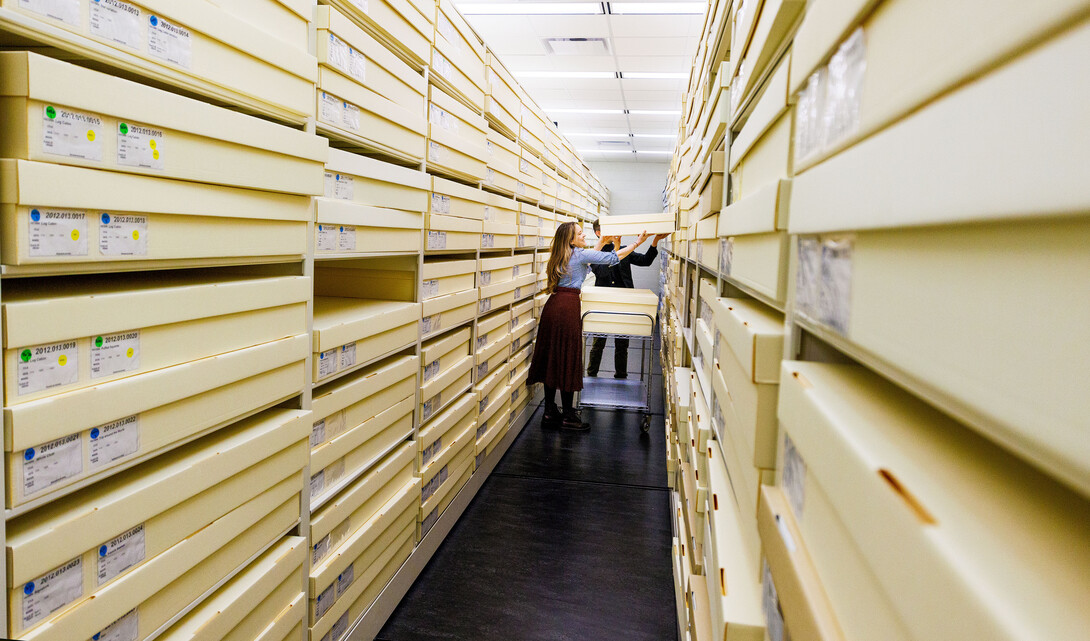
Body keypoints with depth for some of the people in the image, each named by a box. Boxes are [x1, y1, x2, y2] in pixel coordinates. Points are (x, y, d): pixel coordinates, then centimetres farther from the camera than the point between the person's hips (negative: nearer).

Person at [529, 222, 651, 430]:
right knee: (567, 360, -2)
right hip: (568, 307, -8)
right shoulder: (579, 254, -6)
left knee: (551, 358, 10)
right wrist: (637, 243, 7)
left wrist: (602, 241, 38)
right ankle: (568, 416, 6)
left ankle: (550, 412, 16)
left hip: (553, 305, 8)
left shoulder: (562, 256, 16)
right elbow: (613, 258, -3)